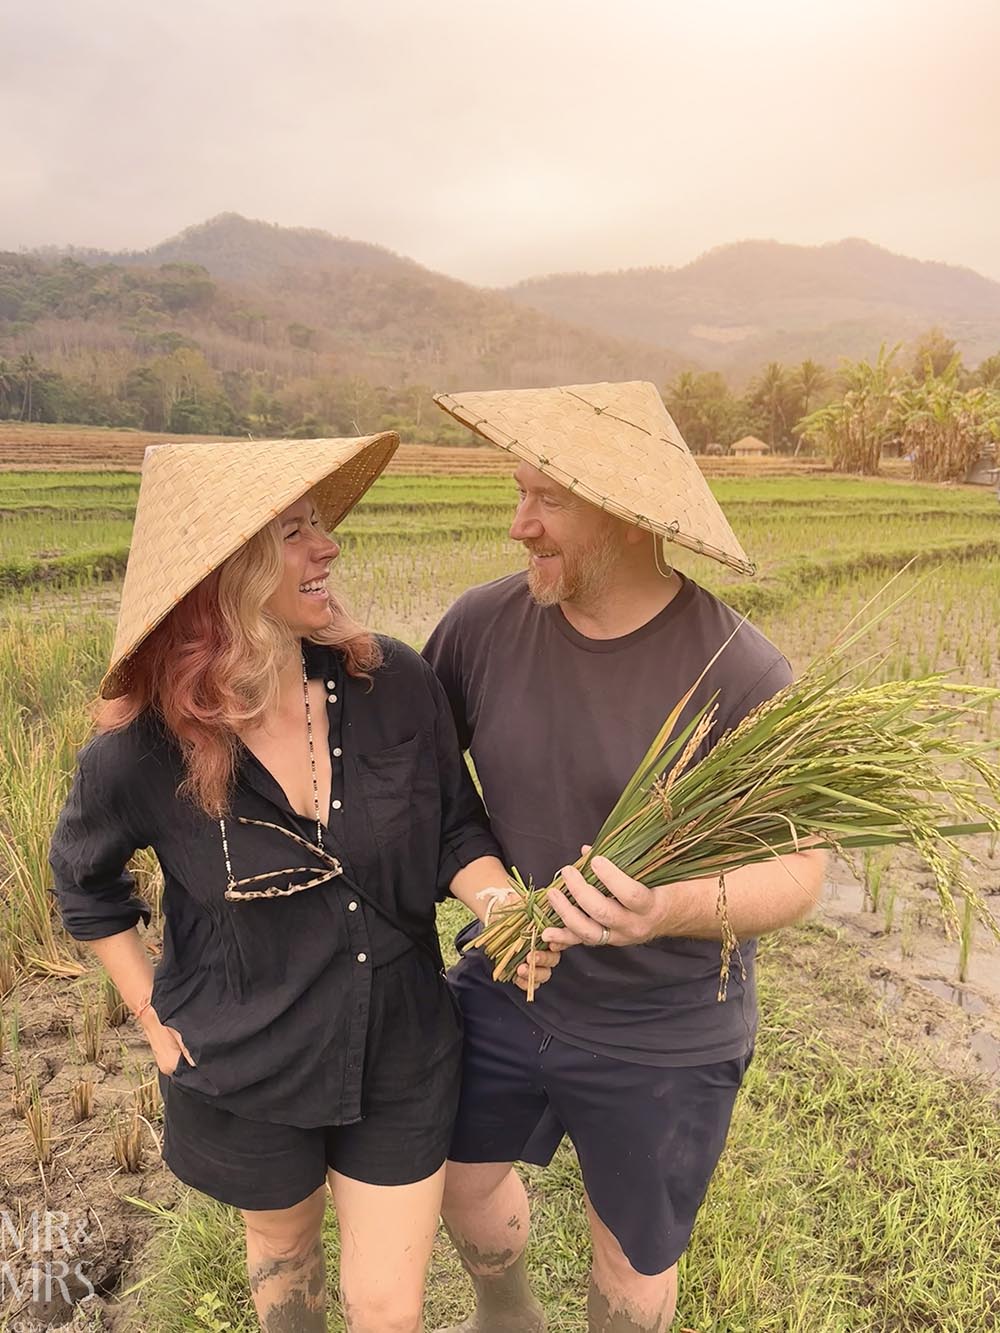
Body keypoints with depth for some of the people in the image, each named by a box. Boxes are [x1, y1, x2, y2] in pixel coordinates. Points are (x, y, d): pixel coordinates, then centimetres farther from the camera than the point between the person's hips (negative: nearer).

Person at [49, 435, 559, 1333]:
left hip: (402, 1054, 0)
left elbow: (457, 830, -5)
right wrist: (155, 1019, -1)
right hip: (246, 1074, 0)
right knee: (283, 1241, 29)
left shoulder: (397, 686, -19)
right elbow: (87, 883, 1)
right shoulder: (142, 751, -20)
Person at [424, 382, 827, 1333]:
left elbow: (797, 872, -19)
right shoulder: (485, 624, -14)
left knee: (633, 1254, 21)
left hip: (662, 1041, -4)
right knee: (461, 1179, 27)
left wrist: (674, 909, -37)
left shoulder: (739, 675, -24)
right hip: (506, 989, 5)